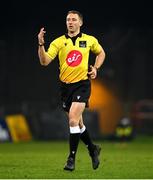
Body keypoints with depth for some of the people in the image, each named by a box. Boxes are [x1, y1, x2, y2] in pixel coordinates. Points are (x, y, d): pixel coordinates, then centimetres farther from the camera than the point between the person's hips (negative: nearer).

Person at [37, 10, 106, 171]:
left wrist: (95, 68, 6)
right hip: (65, 85, 3)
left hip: (82, 84, -3)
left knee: (73, 120, -18)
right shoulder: (58, 42, -1)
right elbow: (44, 61, -11)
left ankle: (72, 158, -10)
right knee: (77, 123, 12)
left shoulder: (90, 40, 2)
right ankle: (93, 149, 36)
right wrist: (41, 44, -26)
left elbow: (101, 53, 22)